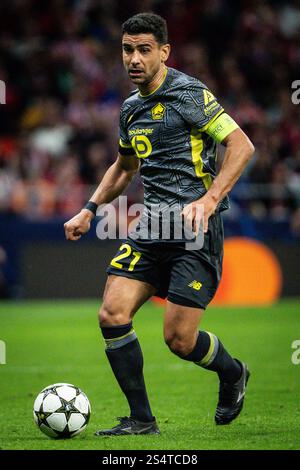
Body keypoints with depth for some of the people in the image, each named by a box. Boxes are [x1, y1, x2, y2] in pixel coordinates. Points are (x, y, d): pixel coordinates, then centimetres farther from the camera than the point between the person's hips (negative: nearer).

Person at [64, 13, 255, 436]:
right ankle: (141, 420, 3)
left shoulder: (188, 94, -9)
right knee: (112, 315, -8)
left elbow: (241, 145, -13)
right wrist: (89, 210, 23)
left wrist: (209, 199, -23)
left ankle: (233, 374, 25)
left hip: (195, 227, -7)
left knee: (179, 338, -9)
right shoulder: (131, 108, 15)